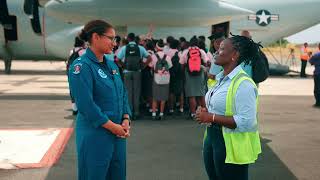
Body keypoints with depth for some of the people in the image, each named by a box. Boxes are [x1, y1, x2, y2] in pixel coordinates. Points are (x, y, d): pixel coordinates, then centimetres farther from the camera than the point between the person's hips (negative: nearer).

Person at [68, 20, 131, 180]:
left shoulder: (111, 65, 10)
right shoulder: (81, 66, -14)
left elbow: (123, 94, 13)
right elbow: (86, 105, -20)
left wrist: (126, 120, -2)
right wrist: (113, 126, -16)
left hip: (118, 134, 8)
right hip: (95, 134, -7)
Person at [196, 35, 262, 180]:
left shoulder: (243, 84, -20)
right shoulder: (222, 78, 9)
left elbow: (246, 121, -27)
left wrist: (212, 117, -24)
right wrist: (207, 112, 2)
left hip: (231, 145, -9)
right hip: (213, 137, 9)